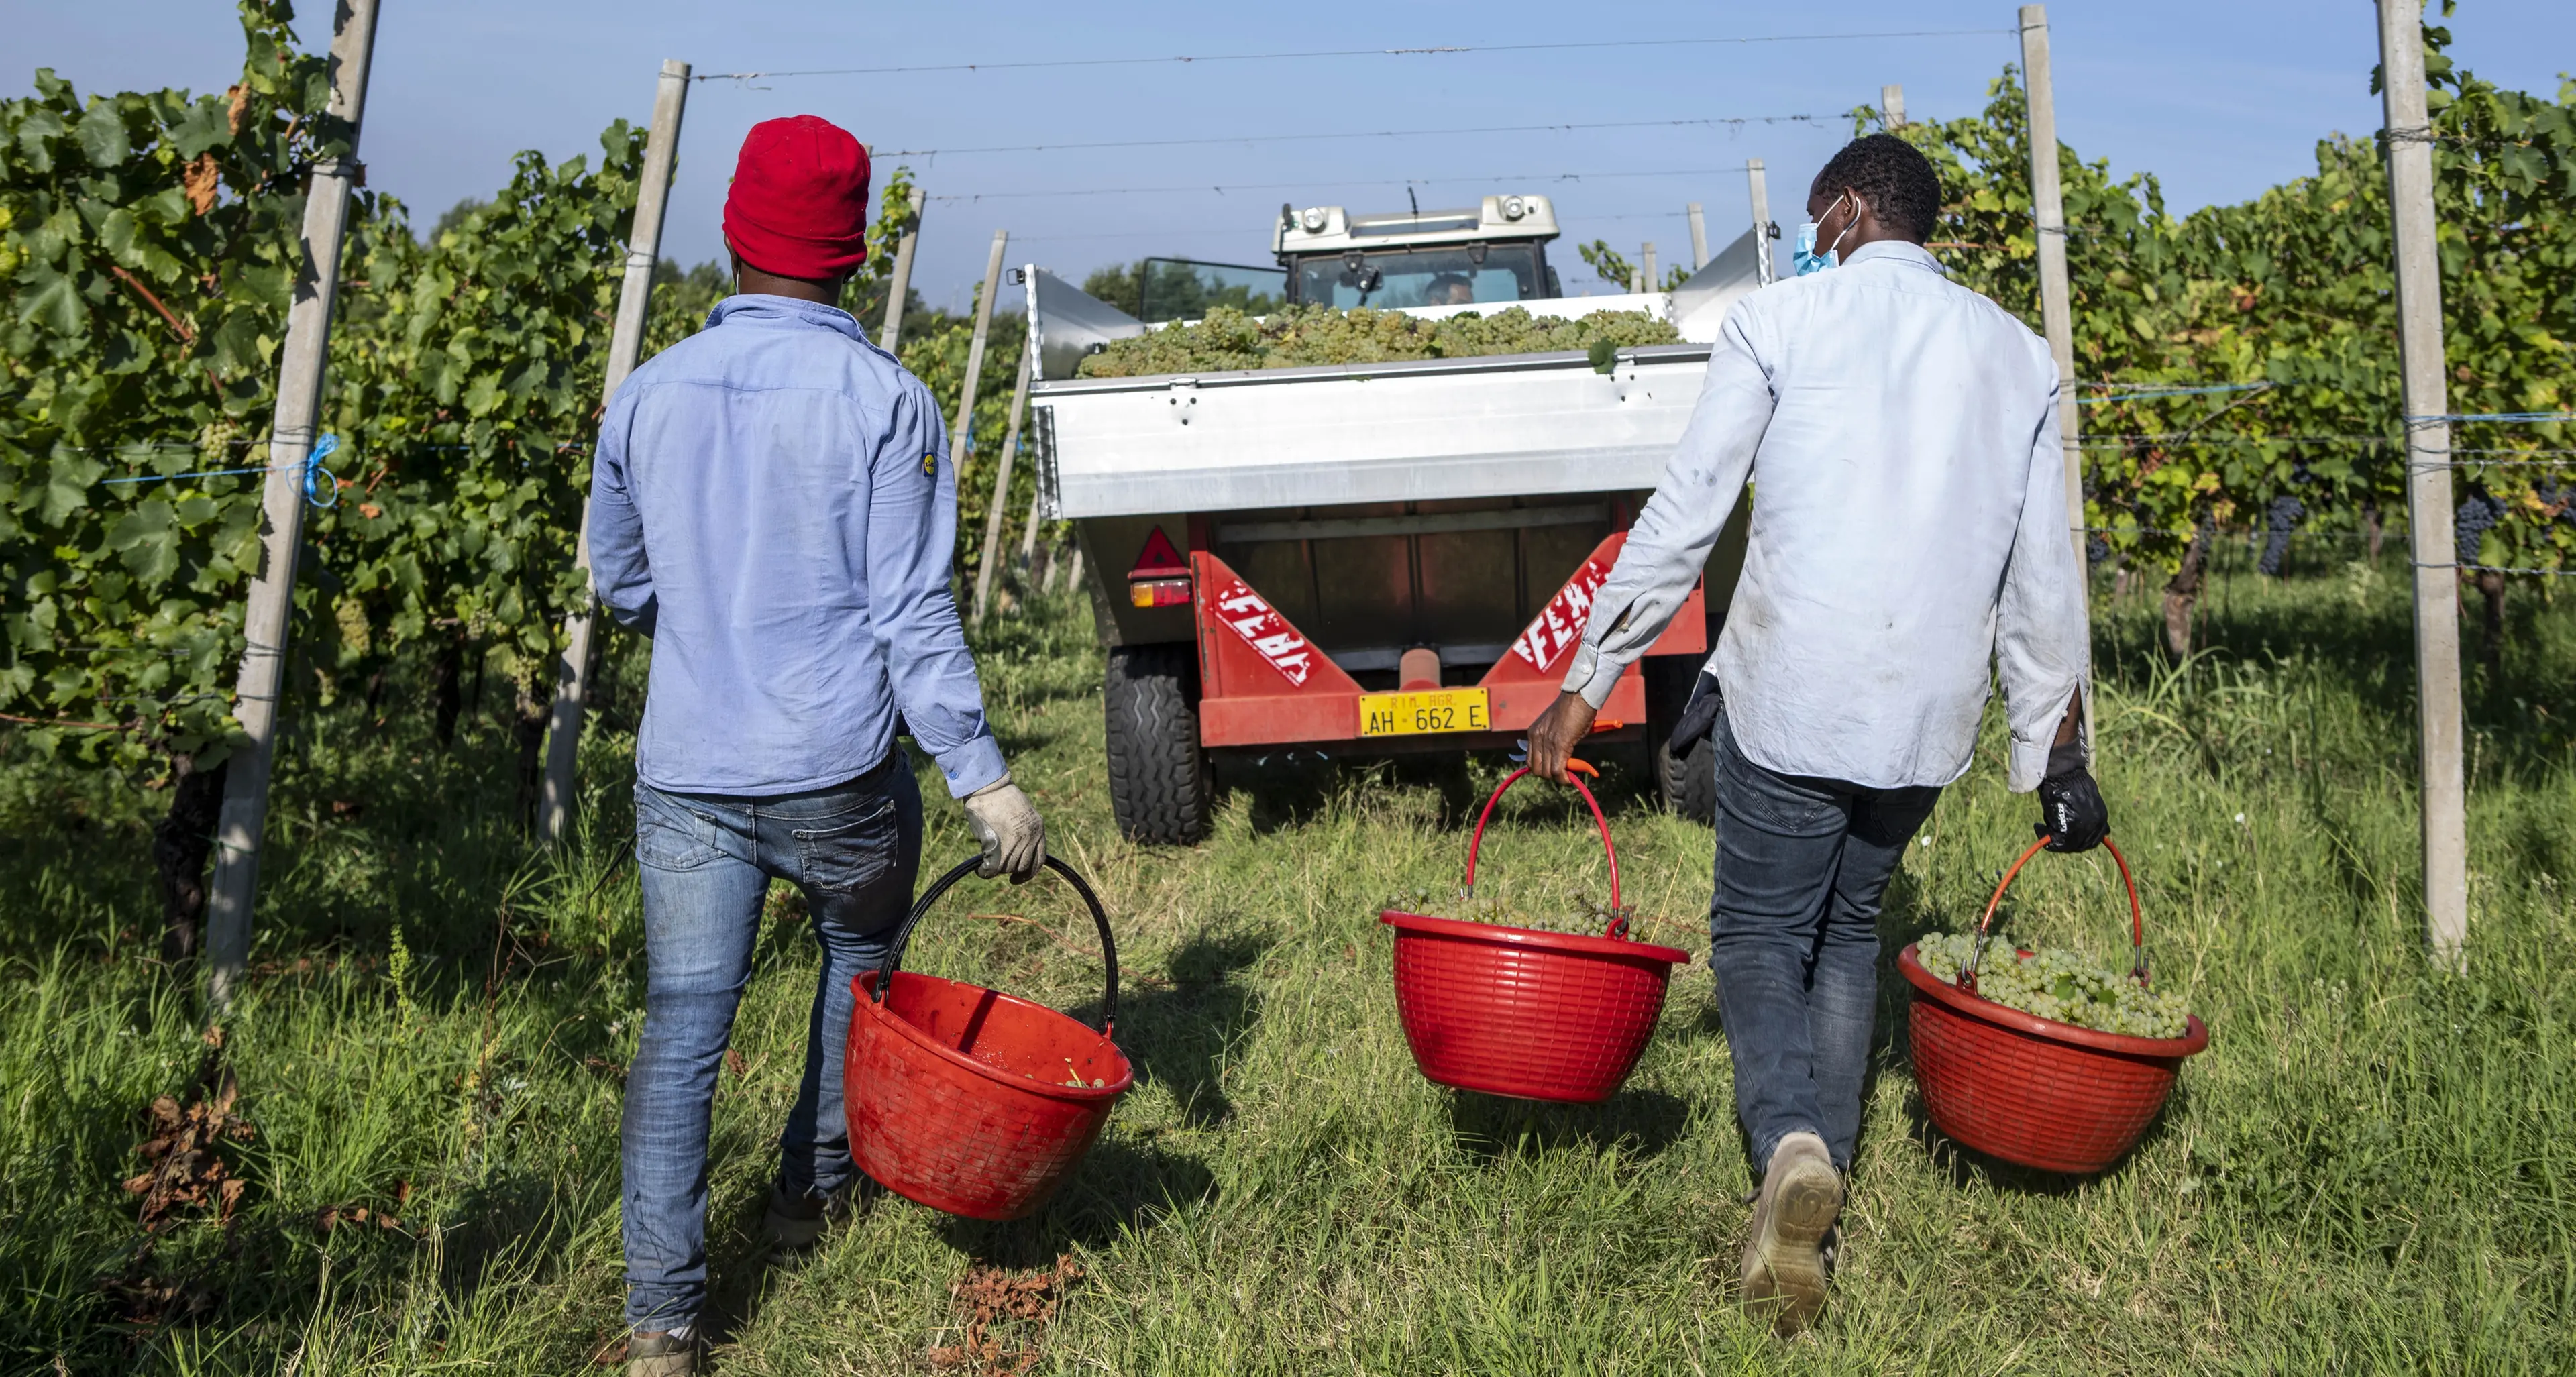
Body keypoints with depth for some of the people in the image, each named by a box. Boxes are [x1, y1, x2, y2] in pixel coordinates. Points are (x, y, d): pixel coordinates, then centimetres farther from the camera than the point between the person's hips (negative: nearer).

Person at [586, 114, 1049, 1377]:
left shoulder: (649, 395, 3)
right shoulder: (885, 400, -9)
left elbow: (620, 583, 15)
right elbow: (913, 613, -13)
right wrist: (982, 777, -9)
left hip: (686, 772, 2)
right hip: (838, 770, -2)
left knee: (680, 1030, 3)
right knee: (858, 956, 25)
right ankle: (813, 1188, 37)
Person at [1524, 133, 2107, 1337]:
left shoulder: (1778, 323, 1)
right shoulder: (2015, 355, 13)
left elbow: (1684, 518, -3)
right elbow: (2043, 576, 12)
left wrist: (1586, 683, 2)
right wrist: (2057, 753, 18)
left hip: (1788, 693, -4)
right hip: (1930, 709, 4)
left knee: (1758, 930, 7)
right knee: (1849, 927, 20)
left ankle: (1790, 1142, -19)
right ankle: (1820, 1186, 18)